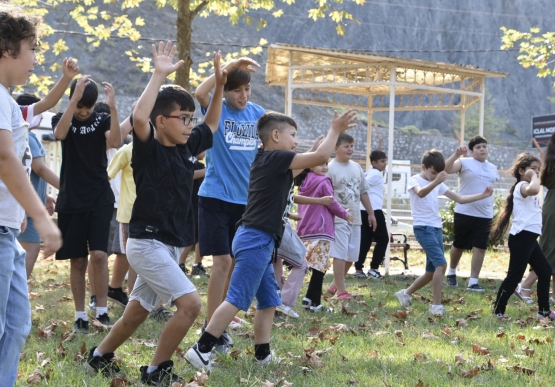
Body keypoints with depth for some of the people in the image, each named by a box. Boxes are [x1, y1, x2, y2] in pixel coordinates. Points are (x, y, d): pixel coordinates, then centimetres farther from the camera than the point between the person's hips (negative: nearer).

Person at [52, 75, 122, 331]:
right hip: (71, 201, 0)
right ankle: (80, 315, 10)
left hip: (100, 199, 0)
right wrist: (75, 98, -33)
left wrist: (113, 108, -32)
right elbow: (59, 134, -23)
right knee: (77, 261, 4)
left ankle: (102, 310, -5)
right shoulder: (62, 119, 2)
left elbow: (115, 142, -19)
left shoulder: (101, 121, 2)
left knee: (99, 255, -12)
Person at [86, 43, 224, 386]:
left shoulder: (185, 147, 7)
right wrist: (159, 75, -29)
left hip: (170, 245, 8)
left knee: (137, 314, 17)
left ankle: (100, 356, 35)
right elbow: (139, 118, -35)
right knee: (191, 303, -17)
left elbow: (211, 125, 23)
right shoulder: (148, 148, -14)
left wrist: (219, 85, 11)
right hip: (148, 243, -8)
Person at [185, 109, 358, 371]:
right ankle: (201, 349, -12)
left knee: (269, 301, 13)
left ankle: (263, 355, 15)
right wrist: (335, 130, -1)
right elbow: (320, 157, -13)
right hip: (256, 240, -10)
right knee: (236, 299, -11)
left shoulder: (268, 161, 17)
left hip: (259, 241, 10)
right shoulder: (275, 158, -10)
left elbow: (310, 159, 31)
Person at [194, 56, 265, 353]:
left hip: (246, 200, 5)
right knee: (222, 262, -9)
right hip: (216, 197, -5)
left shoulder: (258, 114, 7)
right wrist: (228, 67, -23)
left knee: (239, 262, 10)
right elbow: (199, 93, -27)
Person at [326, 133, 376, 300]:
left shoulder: (356, 167, 13)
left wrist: (371, 213, 20)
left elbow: (363, 192, 20)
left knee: (351, 255, 11)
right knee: (340, 254, -9)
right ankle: (340, 290, -5)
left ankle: (334, 285, 25)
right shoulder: (330, 168, -10)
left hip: (355, 218, 7)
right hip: (339, 219, -7)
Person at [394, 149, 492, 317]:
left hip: (437, 228, 8)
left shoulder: (438, 184, 16)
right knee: (441, 264, -21)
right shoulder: (415, 180, -6)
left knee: (432, 271, 11)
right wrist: (436, 182, -48)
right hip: (423, 228, -8)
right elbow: (420, 193, -30)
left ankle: (406, 293, 29)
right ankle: (436, 306, -18)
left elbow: (459, 198, 17)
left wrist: (482, 195, 6)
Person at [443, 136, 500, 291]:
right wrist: (456, 154, -34)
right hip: (464, 213, -4)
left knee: (480, 248, -3)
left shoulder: (493, 168, 13)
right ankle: (451, 272, 34)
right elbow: (446, 169, -21)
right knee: (459, 245, 9)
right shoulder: (465, 163, -4)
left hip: (485, 215, 4)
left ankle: (473, 282, 2)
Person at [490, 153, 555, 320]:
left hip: (529, 238, 11)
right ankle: (498, 310, -2)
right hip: (522, 237, -11)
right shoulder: (522, 186, -13)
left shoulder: (527, 187, 22)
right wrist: (533, 176, -20)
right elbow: (534, 189, -36)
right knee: (514, 276, -8)